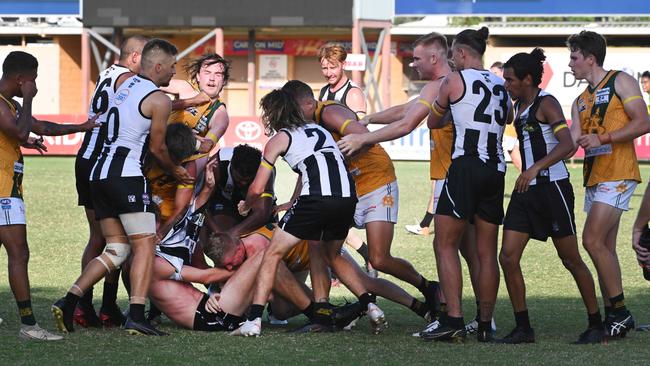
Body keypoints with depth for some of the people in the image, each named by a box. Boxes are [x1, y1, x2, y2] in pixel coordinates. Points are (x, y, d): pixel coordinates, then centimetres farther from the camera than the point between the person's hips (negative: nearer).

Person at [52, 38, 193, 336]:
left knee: (117, 249, 11)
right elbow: (157, 148, 1)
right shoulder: (159, 100, -5)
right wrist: (175, 171, 20)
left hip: (100, 174, 8)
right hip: (127, 175, -8)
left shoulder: (125, 84, 17)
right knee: (144, 245, -4)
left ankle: (68, 303, -1)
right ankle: (136, 316, -15)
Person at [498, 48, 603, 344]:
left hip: (552, 187, -8)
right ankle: (523, 328, 2)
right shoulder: (519, 107, 13)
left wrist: (536, 167, -34)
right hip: (526, 189, 8)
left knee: (570, 259, 0)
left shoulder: (546, 104, -12)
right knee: (508, 256, -3)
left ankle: (596, 325, 13)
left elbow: (567, 144, -25)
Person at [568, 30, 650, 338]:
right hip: (594, 179, 8)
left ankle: (620, 311, -11)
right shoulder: (581, 101, 20)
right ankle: (613, 317, 8)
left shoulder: (621, 82, -1)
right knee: (605, 249, 6)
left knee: (593, 241, -17)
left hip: (617, 175, -8)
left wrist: (602, 138, -16)